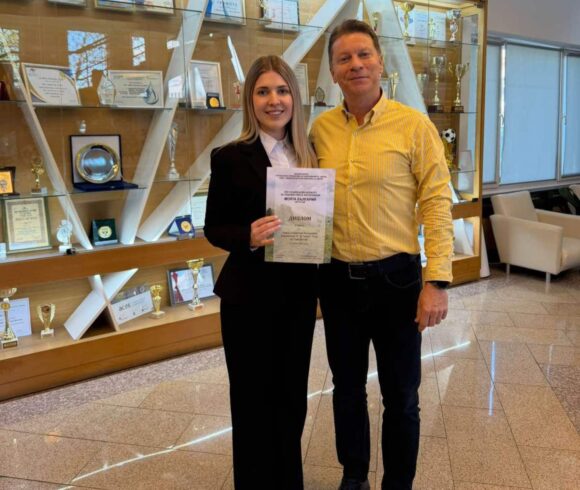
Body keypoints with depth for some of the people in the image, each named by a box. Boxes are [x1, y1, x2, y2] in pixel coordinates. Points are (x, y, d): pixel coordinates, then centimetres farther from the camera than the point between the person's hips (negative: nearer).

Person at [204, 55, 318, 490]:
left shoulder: (309, 156, 5)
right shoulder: (231, 158, -8)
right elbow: (213, 228, -5)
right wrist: (249, 237, -25)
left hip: (299, 292, 5)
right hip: (249, 295, -4)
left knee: (292, 396, 17)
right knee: (253, 398, 9)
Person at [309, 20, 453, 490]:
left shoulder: (414, 124, -8)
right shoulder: (320, 129, 4)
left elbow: (437, 204, -9)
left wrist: (437, 281, -14)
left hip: (395, 277, -3)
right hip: (337, 278, 4)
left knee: (401, 395, 11)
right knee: (347, 387, 18)